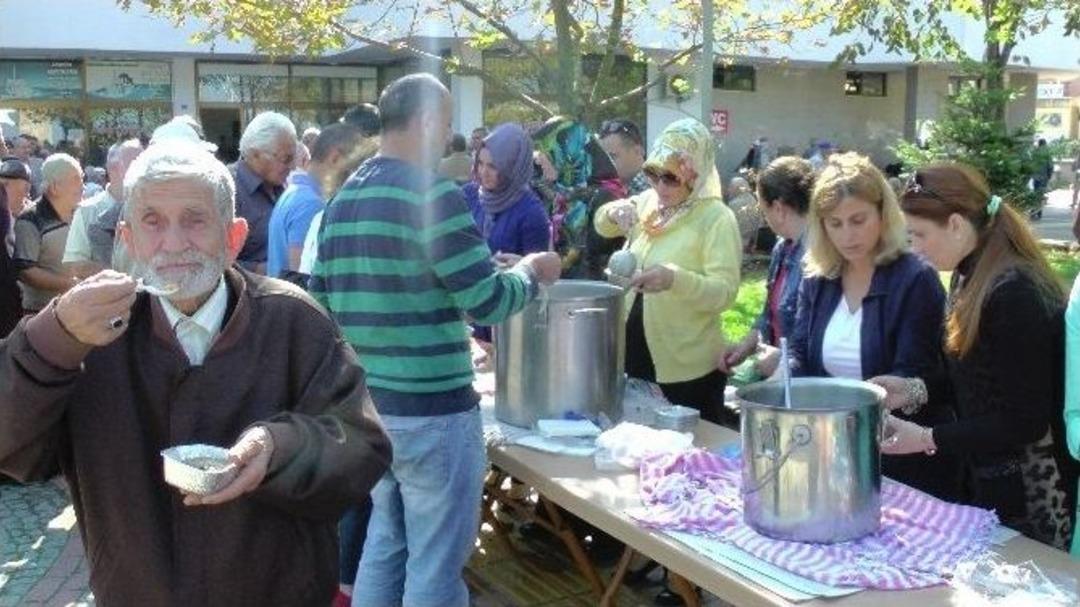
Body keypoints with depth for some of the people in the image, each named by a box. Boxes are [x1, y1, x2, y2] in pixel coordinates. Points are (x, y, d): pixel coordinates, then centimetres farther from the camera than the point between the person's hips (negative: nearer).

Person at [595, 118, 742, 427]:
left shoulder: (717, 218, -14)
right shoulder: (648, 202, 4)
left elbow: (725, 292, -21)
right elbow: (602, 227, 19)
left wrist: (675, 278, -36)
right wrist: (613, 212, -4)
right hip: (635, 356, 7)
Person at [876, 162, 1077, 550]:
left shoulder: (1017, 293, -23)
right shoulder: (970, 278, 5)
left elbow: (1025, 422, -21)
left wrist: (929, 439, -20)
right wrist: (917, 391, 2)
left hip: (1029, 493, -9)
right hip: (982, 477, 9)